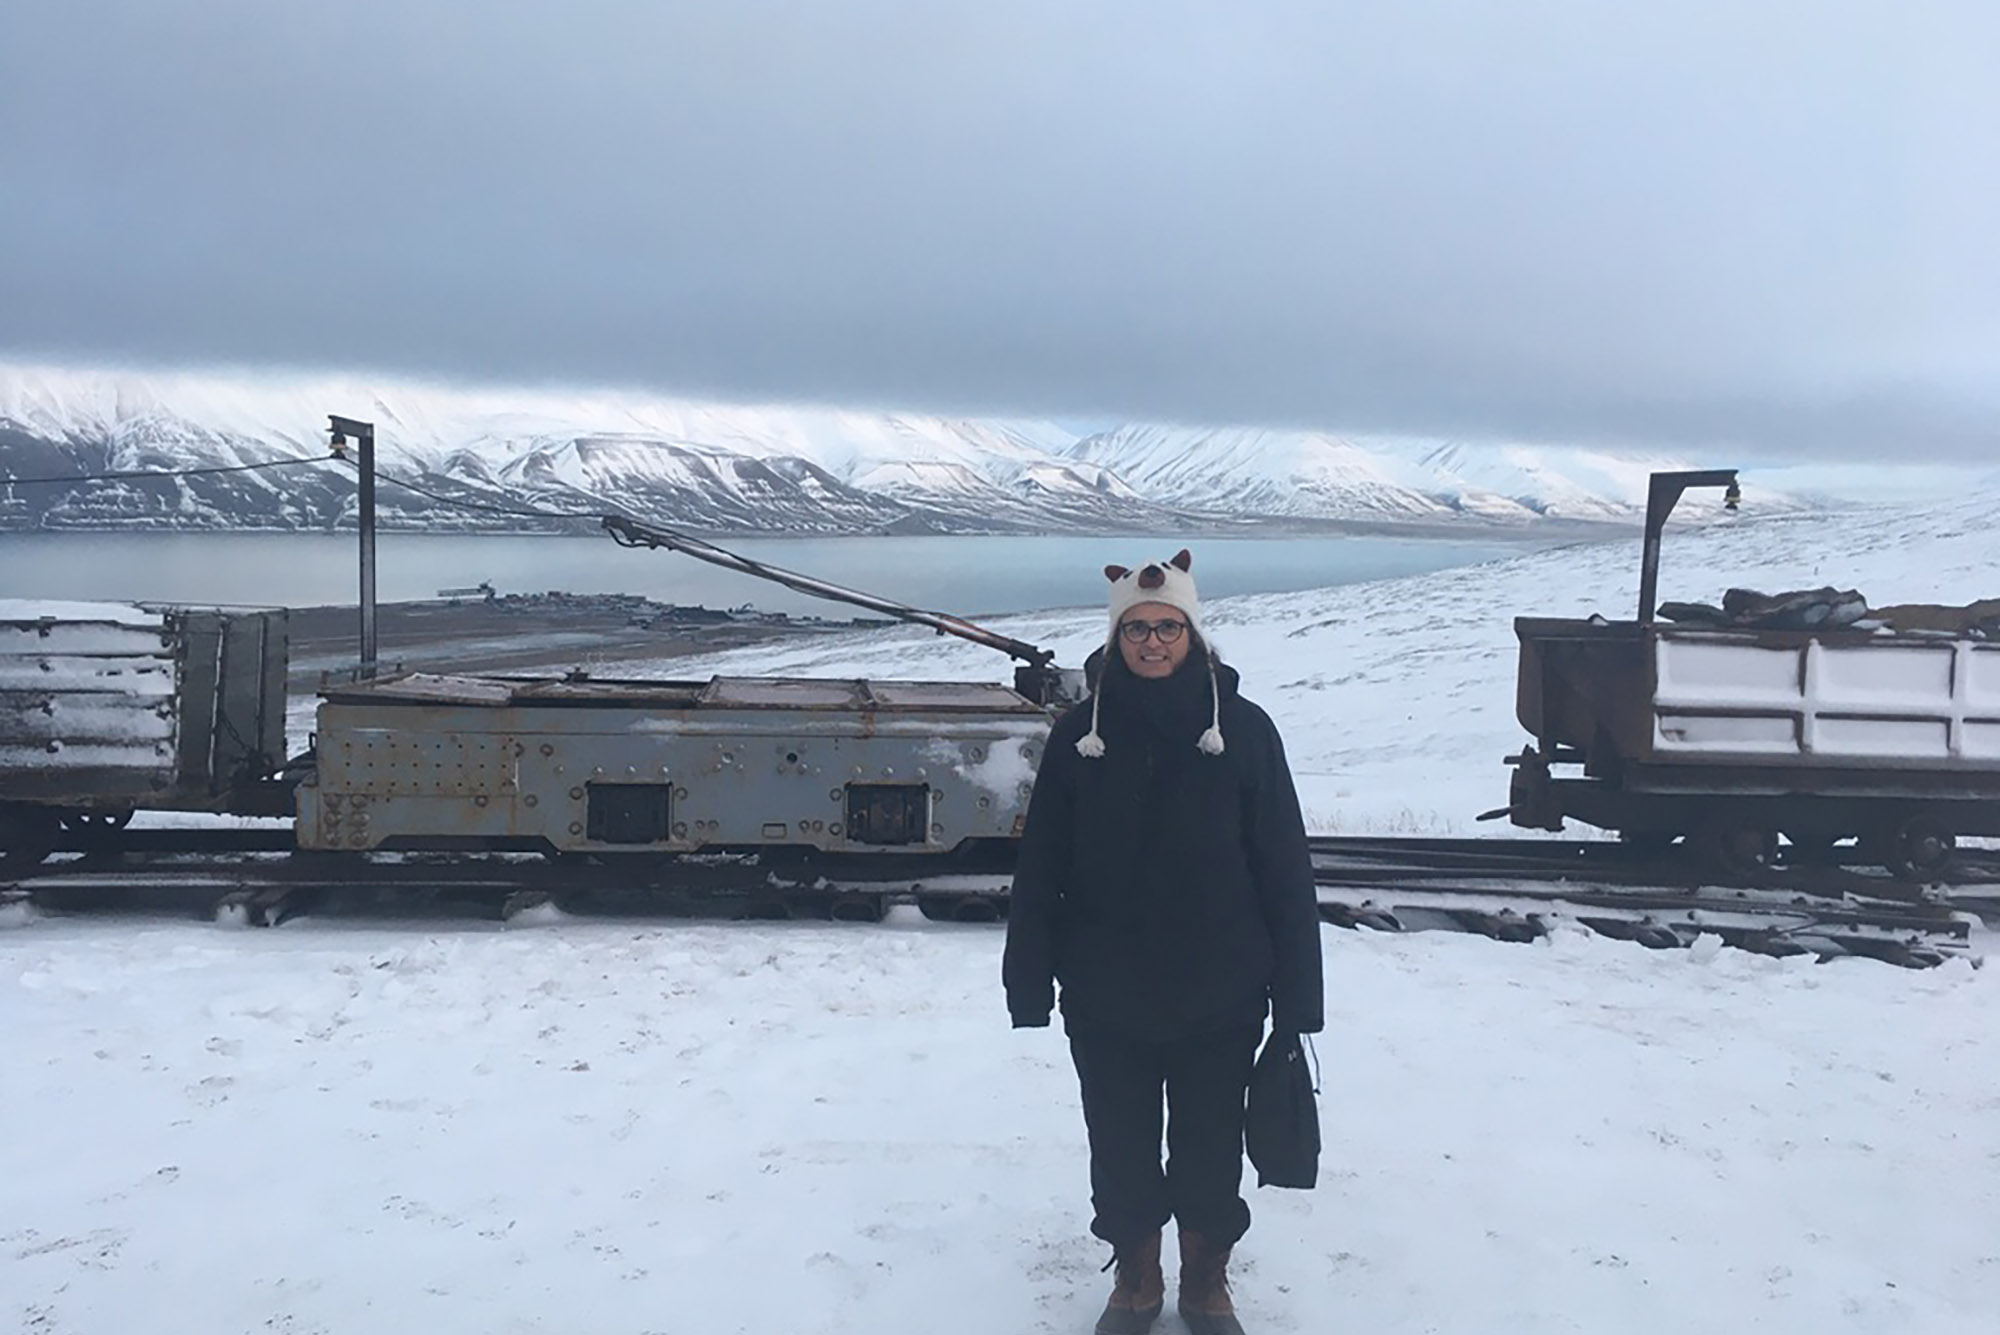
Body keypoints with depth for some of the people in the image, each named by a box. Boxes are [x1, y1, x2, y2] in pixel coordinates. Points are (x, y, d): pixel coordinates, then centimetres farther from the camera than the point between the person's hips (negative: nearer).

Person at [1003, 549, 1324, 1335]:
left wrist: (1296, 994, -6)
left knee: (1210, 1149, 15)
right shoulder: (1080, 733, -5)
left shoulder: (1242, 729, -8)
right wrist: (1030, 984, -3)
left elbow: (1284, 870, -6)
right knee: (1121, 1149, 15)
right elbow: (1040, 870, -3)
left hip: (1218, 1000, -1)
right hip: (1106, 1001, 1)